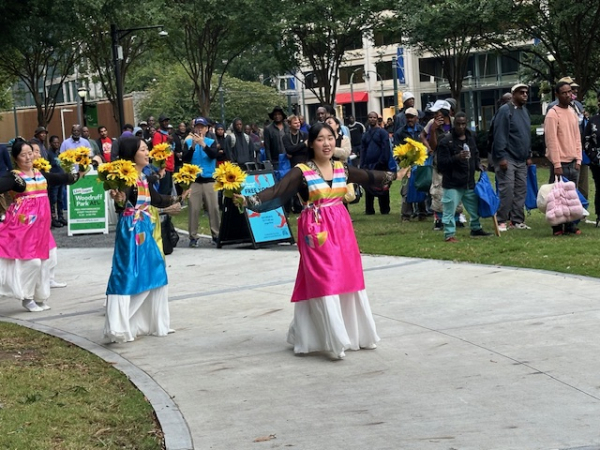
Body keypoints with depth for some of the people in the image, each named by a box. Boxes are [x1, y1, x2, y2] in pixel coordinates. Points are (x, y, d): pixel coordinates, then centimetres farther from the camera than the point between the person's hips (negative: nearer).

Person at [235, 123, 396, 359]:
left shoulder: (342, 169, 6)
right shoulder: (301, 172, -10)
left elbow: (369, 177, 21)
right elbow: (277, 191, -19)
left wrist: (394, 175, 26)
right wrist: (249, 200, -33)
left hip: (341, 228, 6)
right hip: (317, 231, -5)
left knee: (348, 280, 11)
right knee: (323, 284, -7)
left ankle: (354, 333, 24)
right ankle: (335, 340, -4)